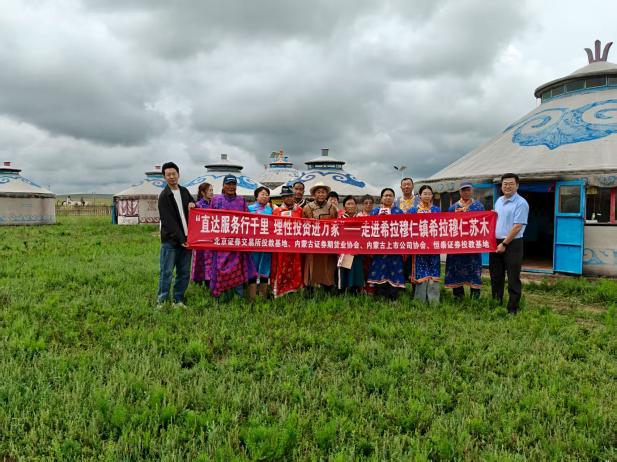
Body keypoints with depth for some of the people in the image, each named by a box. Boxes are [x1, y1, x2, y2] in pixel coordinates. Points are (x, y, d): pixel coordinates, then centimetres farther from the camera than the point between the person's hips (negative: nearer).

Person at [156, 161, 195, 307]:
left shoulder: (184, 191, 12)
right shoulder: (164, 196, -6)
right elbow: (168, 221, -12)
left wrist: (193, 205, -3)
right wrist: (180, 239, -17)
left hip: (186, 239, 6)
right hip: (170, 241, -6)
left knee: (184, 273, 9)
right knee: (166, 272, -3)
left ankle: (178, 300, 19)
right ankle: (161, 301, 7)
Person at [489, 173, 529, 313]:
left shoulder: (521, 203, -11)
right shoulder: (498, 201, 12)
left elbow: (517, 227, -16)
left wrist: (504, 244, -15)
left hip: (512, 244, -7)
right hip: (496, 243, 7)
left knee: (513, 279, 0)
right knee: (496, 276, 14)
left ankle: (513, 309, 9)